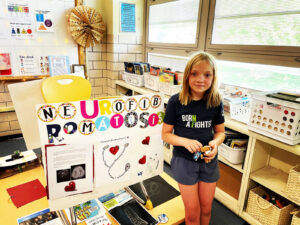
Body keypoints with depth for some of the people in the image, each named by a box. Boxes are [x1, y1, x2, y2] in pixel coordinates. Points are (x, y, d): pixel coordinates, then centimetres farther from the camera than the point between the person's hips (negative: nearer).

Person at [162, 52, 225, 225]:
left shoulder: (216, 102, -7)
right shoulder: (176, 102, -15)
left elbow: (220, 131, 5)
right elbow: (166, 134, -9)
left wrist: (215, 142, -17)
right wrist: (185, 141, -26)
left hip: (209, 160, 3)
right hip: (184, 160, -2)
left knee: (206, 207, 20)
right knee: (192, 211, 12)